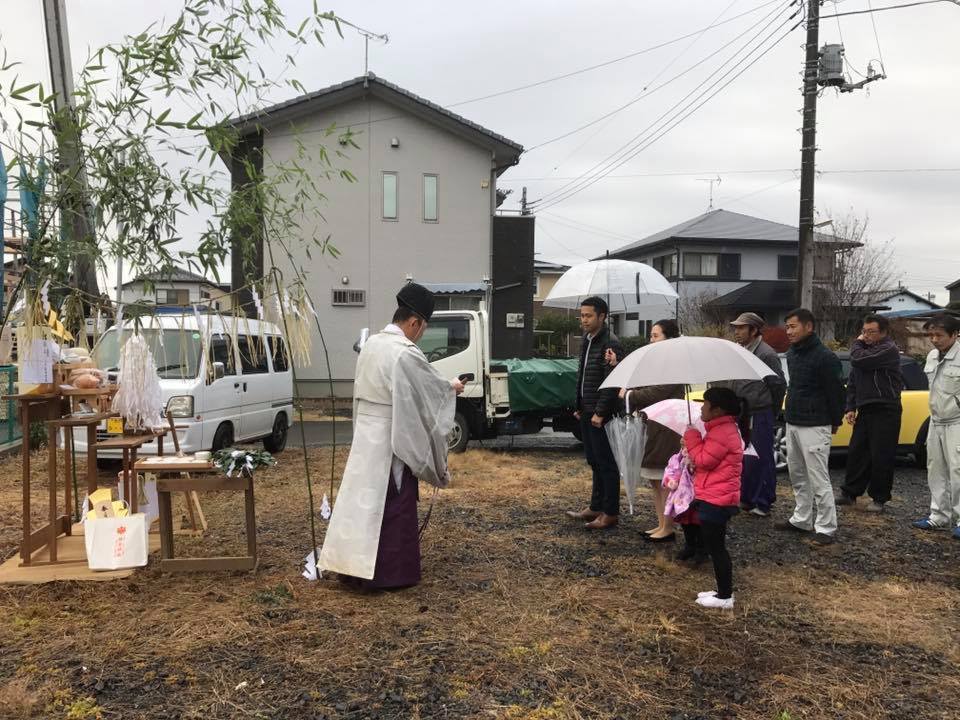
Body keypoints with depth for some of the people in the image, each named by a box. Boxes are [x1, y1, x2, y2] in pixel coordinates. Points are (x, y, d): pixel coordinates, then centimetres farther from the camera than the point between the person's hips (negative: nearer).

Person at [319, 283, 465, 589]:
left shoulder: (371, 344, 6)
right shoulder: (406, 354, -20)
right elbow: (431, 387, -8)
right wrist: (452, 388, 13)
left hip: (365, 433, 8)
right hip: (392, 439, -8)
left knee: (364, 498, 15)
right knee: (392, 506, 3)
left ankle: (354, 565, 25)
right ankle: (389, 573, 12)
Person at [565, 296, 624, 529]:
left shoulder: (610, 344, -16)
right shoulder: (587, 340, 14)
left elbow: (612, 383, -20)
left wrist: (600, 412, -20)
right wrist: (579, 407, 15)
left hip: (601, 415, -9)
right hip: (587, 413, 9)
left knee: (606, 463, -1)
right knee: (594, 462, 16)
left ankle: (610, 513, 7)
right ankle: (596, 508, 26)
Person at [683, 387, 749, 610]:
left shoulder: (722, 433, -20)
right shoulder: (724, 428, 15)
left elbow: (704, 460, -19)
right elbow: (708, 458, 21)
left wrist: (691, 438, -9)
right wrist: (694, 442, 7)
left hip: (715, 500, -11)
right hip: (715, 497, 11)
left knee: (716, 548, -2)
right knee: (714, 546, 17)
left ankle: (725, 597, 6)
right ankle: (723, 591, 26)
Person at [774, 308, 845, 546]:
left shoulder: (825, 357, -15)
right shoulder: (791, 354, 10)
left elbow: (836, 392, -12)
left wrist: (835, 422, -5)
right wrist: (791, 414, 17)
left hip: (814, 427, -8)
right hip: (792, 424, 8)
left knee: (818, 479, -4)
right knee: (798, 476, 15)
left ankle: (826, 528, 4)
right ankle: (801, 519, 26)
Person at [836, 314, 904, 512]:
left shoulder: (888, 350, -12)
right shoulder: (864, 349, 15)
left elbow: (858, 361, -26)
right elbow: (852, 382, 18)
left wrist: (857, 344, -6)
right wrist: (850, 408, 10)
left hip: (885, 411, -8)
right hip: (865, 410, 8)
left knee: (881, 457, -1)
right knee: (856, 453, 10)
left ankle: (879, 498, 10)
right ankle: (850, 493, 20)